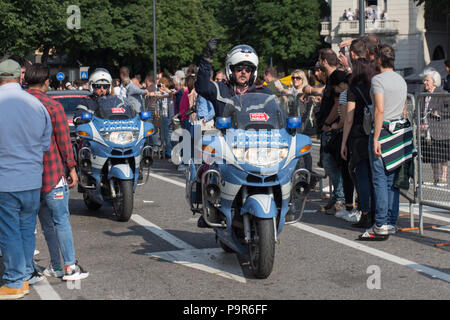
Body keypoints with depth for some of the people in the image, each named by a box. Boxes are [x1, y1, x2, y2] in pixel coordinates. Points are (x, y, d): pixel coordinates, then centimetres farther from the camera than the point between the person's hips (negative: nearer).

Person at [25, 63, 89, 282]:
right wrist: (72, 169, -1)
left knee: (47, 224, 13)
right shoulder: (53, 107, -10)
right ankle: (70, 267, 0)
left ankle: (56, 267, 18)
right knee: (61, 221, 0)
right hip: (52, 173, -5)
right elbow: (64, 141, -9)